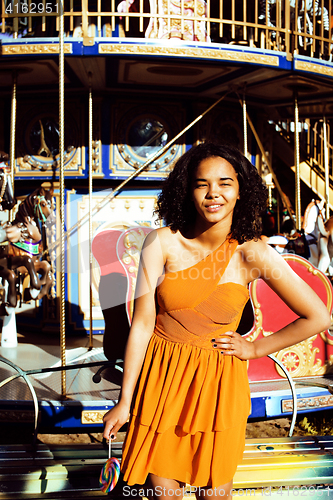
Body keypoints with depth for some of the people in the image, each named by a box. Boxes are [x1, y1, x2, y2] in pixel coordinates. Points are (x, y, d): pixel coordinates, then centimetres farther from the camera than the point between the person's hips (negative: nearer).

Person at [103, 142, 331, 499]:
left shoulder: (252, 253, -11)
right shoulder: (162, 243, -9)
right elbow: (142, 322, -7)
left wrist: (255, 348, -2)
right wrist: (124, 401, -5)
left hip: (219, 383, 0)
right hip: (162, 376, 1)